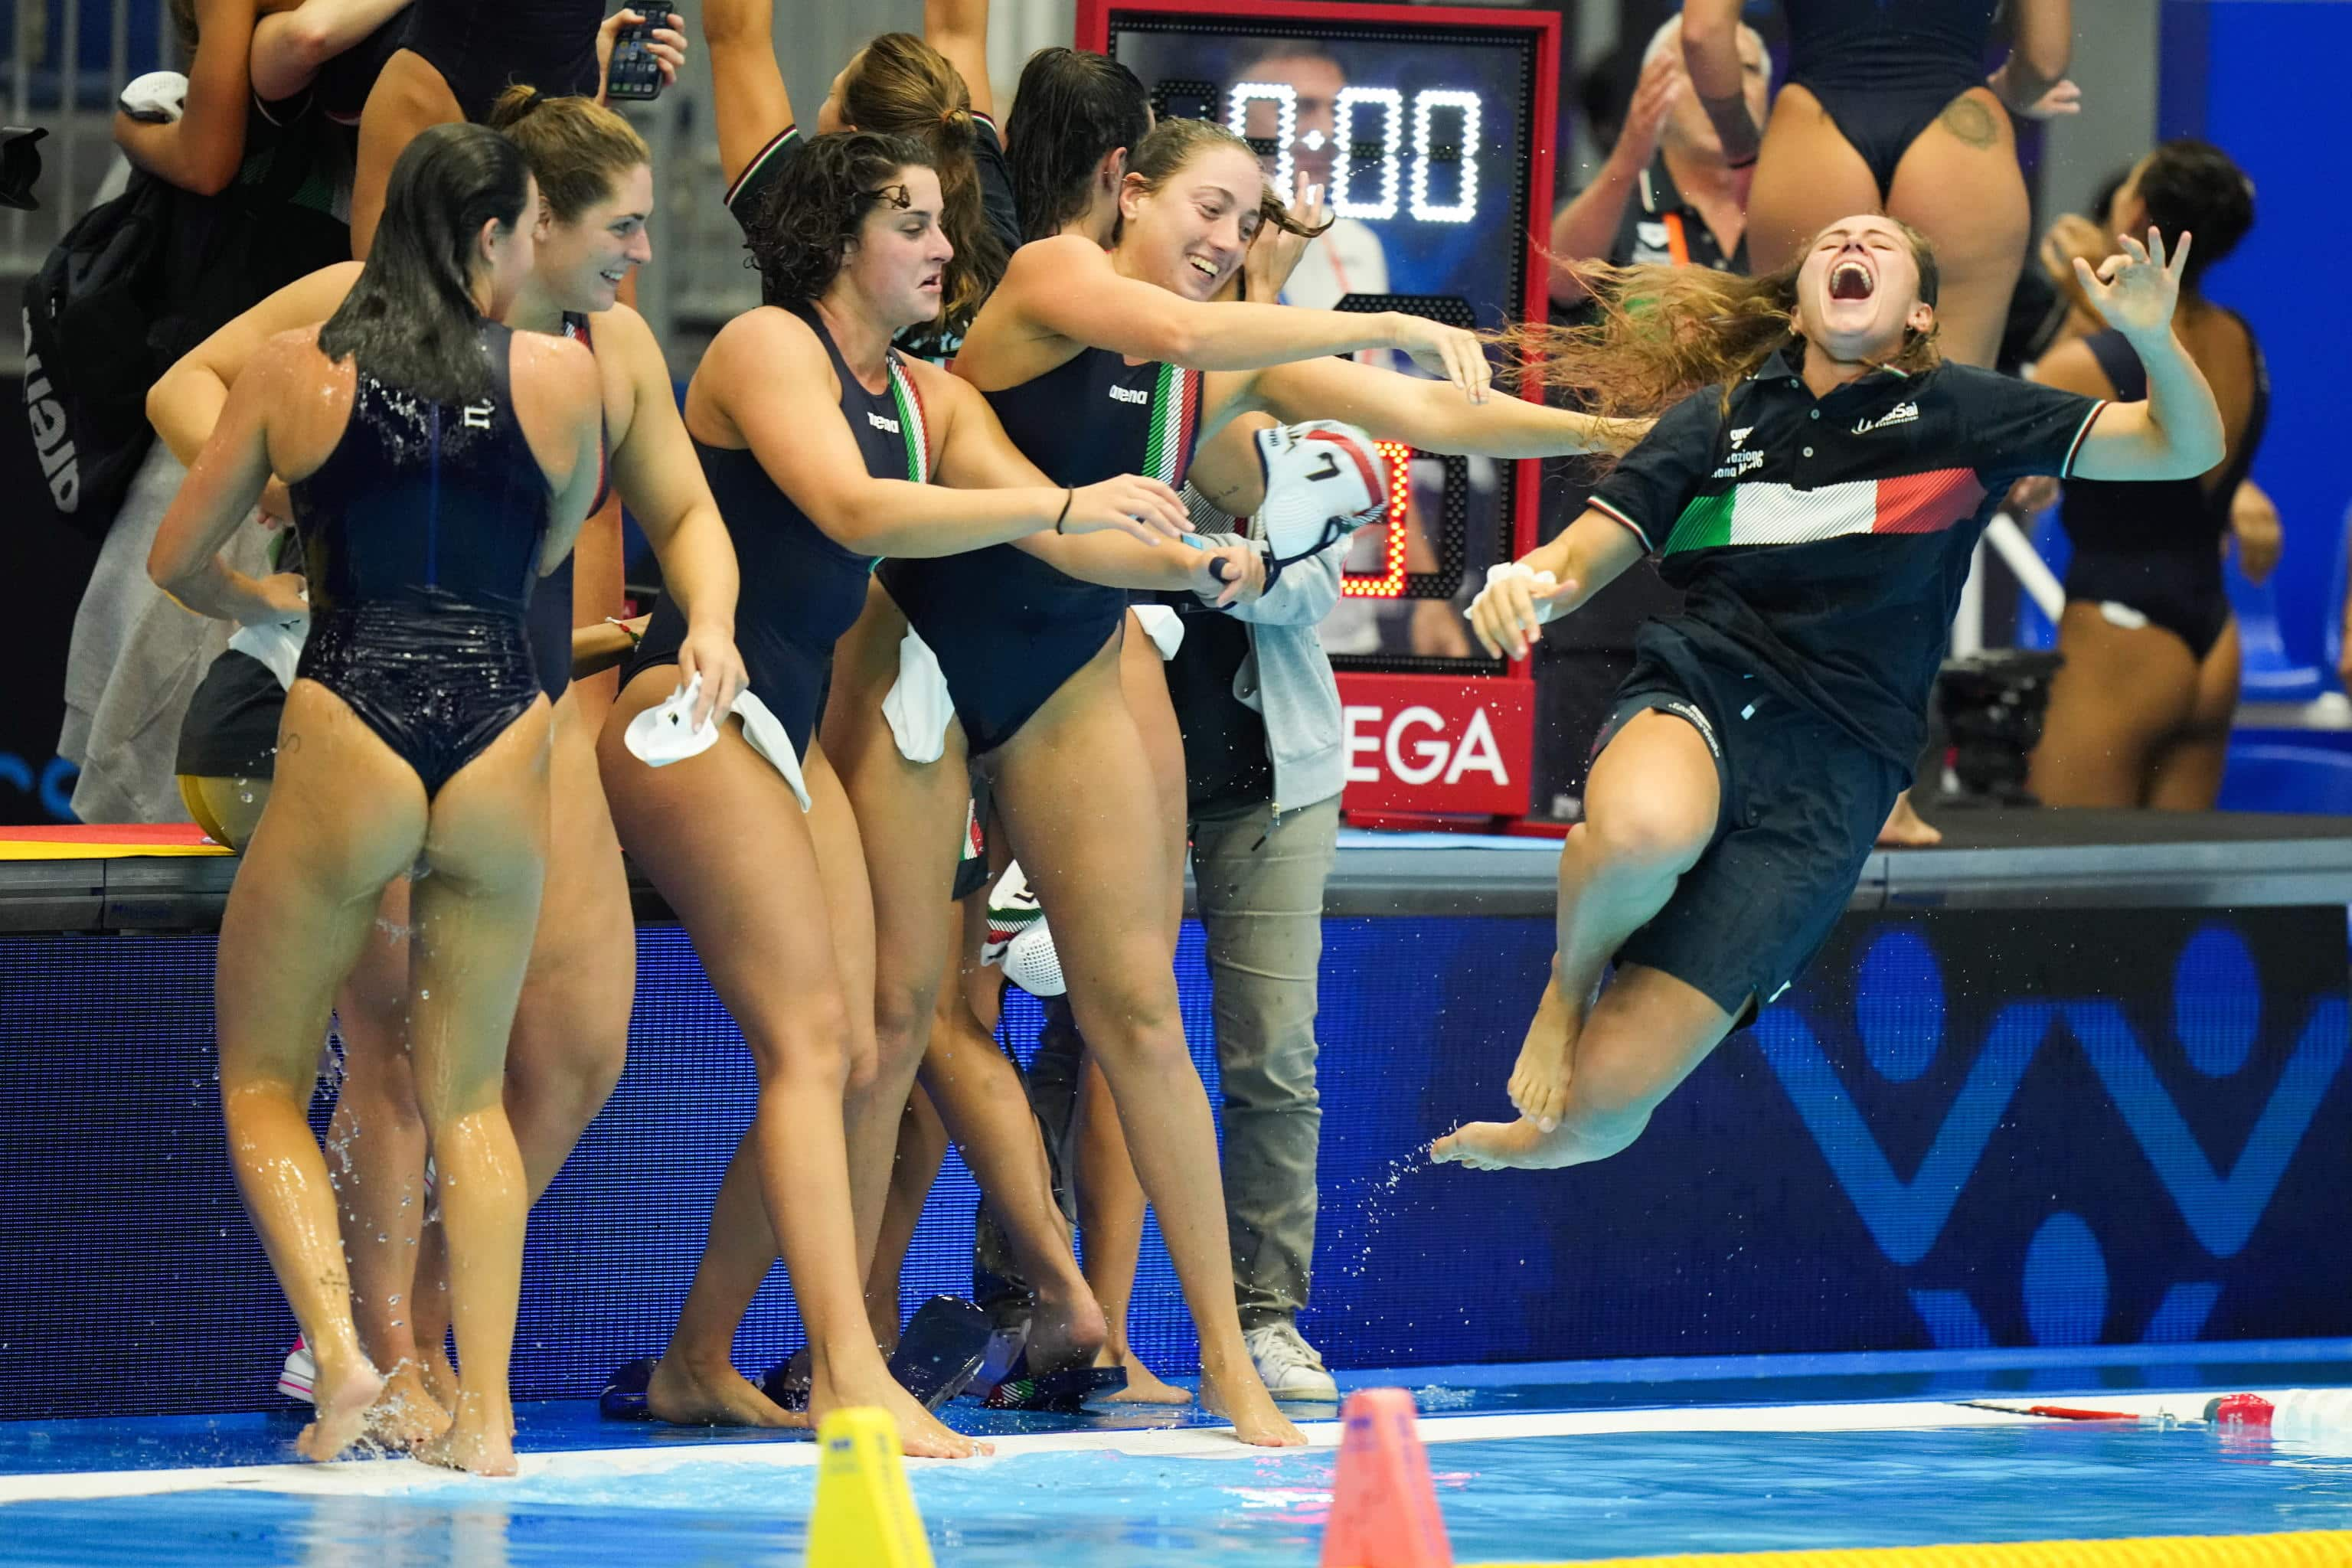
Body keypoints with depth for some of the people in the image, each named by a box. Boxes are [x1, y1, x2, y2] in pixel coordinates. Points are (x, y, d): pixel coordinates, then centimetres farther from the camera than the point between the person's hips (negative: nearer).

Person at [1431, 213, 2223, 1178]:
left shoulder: (1958, 412, 10)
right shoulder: (1716, 419, 16)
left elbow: (2186, 447, 5)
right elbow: (1580, 560, 15)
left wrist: (2151, 335, -16)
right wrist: (1523, 584, -11)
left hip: (1831, 771, -1)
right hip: (1697, 700, 1)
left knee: (1607, 1092, -14)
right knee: (1643, 830, -42)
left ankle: (1554, 1137, 27)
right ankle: (1572, 982, -5)